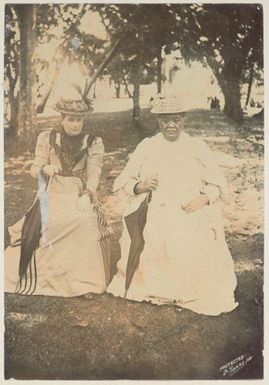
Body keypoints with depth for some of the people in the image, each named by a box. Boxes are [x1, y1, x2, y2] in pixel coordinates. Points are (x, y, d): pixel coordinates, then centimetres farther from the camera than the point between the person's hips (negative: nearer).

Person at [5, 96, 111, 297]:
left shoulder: (94, 143, 5)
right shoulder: (47, 138, 6)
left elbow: (94, 173, -6)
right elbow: (35, 170, 3)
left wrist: (89, 191, -26)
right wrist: (45, 169, -21)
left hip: (81, 195, 0)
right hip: (52, 195, 1)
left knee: (86, 222, -29)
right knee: (44, 226, -26)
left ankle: (85, 278, -17)